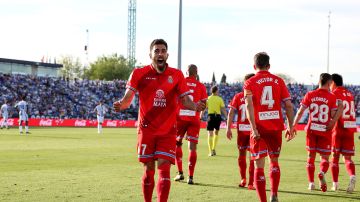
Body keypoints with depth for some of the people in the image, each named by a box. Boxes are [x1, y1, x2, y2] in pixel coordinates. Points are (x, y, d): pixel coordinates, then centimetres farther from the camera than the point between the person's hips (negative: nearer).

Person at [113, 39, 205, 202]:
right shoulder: (139, 73, -2)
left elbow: (185, 100, 4)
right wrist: (121, 104, -28)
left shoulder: (177, 75, 2)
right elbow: (128, 98, -5)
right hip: (146, 130, 0)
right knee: (148, 170, 6)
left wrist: (195, 106, -18)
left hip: (168, 132, 0)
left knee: (164, 169, -10)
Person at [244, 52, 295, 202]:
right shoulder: (278, 81, 8)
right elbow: (289, 105, 2)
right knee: (274, 161, 19)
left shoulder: (249, 83, 1)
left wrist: (254, 128, -19)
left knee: (259, 165, 3)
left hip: (259, 129, -2)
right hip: (276, 127, 2)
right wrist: (290, 126, 8)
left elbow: (249, 105, -14)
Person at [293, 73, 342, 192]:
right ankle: (322, 173, -23)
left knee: (311, 156, 12)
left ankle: (311, 183, 6)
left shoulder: (309, 95, 1)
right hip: (325, 130, -2)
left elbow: (300, 112, -1)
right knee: (325, 157, 7)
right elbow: (334, 116, -7)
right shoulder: (332, 97, -5)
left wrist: (293, 126, 4)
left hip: (311, 129, 2)